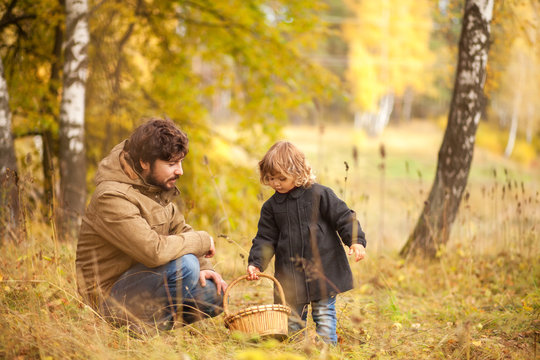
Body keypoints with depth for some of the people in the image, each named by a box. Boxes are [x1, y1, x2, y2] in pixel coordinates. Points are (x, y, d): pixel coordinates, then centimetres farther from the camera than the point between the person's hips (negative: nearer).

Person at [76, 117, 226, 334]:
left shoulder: (155, 185, 5)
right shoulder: (113, 198, -25)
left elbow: (179, 229, 14)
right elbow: (154, 251, -34)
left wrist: (202, 266, -4)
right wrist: (202, 240, -19)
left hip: (139, 279, 9)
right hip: (111, 297, -9)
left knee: (217, 295, 3)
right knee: (183, 265, -31)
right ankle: (149, 327, -11)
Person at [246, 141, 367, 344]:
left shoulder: (320, 195, -6)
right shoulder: (271, 206, 5)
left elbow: (344, 218, -4)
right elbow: (265, 238, 7)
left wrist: (356, 241, -16)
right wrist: (255, 263, -5)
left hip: (323, 268, -3)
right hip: (290, 272, 3)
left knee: (324, 313, 3)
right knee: (292, 318, 7)